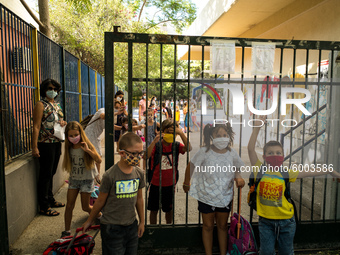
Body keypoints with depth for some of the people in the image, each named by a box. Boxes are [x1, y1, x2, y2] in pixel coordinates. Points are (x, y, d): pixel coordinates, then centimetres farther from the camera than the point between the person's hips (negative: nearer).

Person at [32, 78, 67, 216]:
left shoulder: (57, 105, 13)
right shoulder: (41, 105, -10)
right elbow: (36, 127, -15)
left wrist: (63, 123, 1)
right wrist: (34, 147, -20)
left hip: (57, 143, 7)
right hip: (46, 144, -7)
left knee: (52, 173, 17)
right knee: (45, 175, 1)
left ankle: (50, 200, 31)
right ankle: (44, 207, 12)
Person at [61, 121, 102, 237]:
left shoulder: (87, 145, -15)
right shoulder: (69, 148, -3)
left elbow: (99, 160, -26)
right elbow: (68, 165, 11)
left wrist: (88, 150, -35)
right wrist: (71, 175, 3)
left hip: (87, 180, -3)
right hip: (73, 179, 4)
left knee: (85, 207, 6)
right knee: (69, 205, 1)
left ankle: (99, 215, 36)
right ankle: (67, 231, 17)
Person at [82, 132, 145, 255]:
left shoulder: (139, 173, -4)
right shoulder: (110, 176, -19)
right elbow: (100, 201, -5)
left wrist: (142, 221, 16)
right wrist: (89, 221, 6)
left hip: (132, 225, 5)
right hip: (112, 227, -4)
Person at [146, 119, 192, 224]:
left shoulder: (176, 146, -6)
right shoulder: (157, 145, -11)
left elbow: (188, 148, -25)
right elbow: (146, 156, -27)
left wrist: (181, 133, -32)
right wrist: (154, 142, -37)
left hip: (170, 184, 1)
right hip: (156, 184, -1)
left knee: (169, 209, 18)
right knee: (154, 210, 15)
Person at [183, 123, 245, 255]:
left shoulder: (232, 153, -8)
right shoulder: (205, 152, -17)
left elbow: (236, 168, 10)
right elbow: (191, 166, -4)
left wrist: (238, 177, -12)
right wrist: (186, 183, 5)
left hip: (225, 196, 3)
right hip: (206, 196, -2)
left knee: (222, 226, 19)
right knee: (208, 226, 14)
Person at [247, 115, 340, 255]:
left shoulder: (286, 173, -1)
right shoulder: (259, 170, -8)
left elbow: (307, 172, 9)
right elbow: (251, 149, -17)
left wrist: (329, 171, 13)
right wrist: (257, 128, -21)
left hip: (286, 220, 2)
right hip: (266, 220, -2)